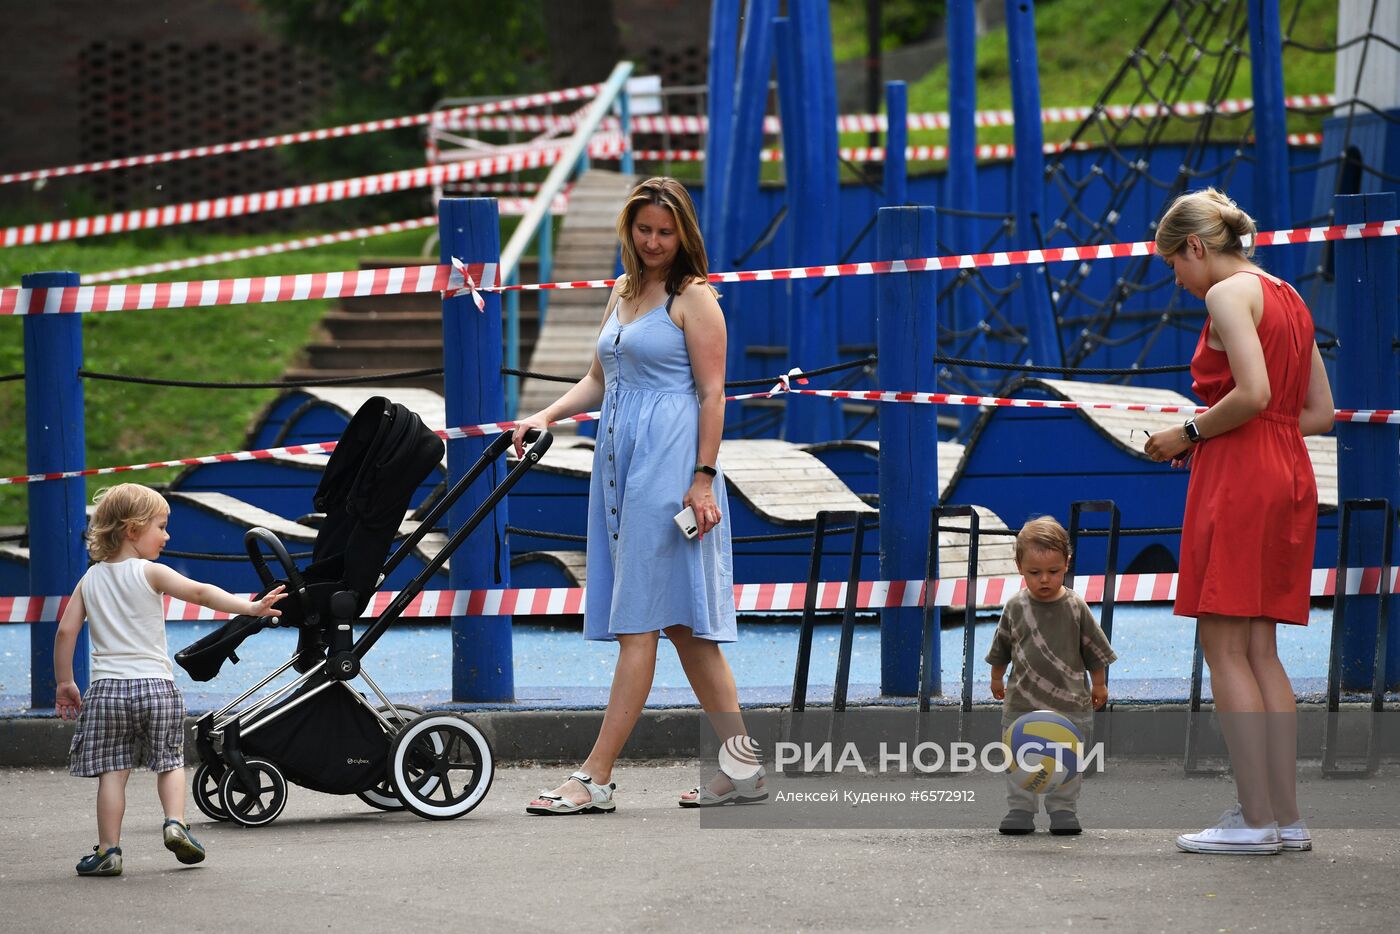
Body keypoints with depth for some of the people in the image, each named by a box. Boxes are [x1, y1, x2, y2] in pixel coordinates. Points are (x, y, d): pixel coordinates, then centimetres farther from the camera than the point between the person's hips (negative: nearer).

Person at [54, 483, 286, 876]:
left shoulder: (90, 580, 9)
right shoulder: (150, 573, -4)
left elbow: (66, 630, 6)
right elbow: (201, 593, -15)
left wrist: (64, 683, 12)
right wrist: (249, 607, -16)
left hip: (108, 687, 2)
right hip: (156, 684, -2)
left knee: (112, 771, 2)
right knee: (169, 762, 13)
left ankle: (108, 850, -1)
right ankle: (175, 822, -6)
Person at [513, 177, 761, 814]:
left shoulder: (693, 297, -5)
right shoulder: (623, 291, 18)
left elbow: (713, 393, -9)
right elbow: (599, 379, 23)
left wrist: (703, 479, -16)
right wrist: (547, 415, 7)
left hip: (670, 464, -9)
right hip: (622, 462, 9)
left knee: (640, 622, -9)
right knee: (682, 624, 8)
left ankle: (595, 779, -11)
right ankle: (742, 769, 11)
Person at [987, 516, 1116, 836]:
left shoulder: (1075, 608, -5)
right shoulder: (1016, 608, -1)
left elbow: (1094, 650, 5)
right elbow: (1001, 648, 14)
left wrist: (1099, 684, 9)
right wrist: (996, 679, 23)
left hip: (1069, 704, -1)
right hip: (1022, 702, 1)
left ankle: (1063, 810, 13)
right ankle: (1020, 810, 10)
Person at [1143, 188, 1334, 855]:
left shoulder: (1229, 294, -9)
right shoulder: (1287, 298, 18)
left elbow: (1252, 394, -22)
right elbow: (1320, 412, 17)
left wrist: (1190, 434, -7)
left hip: (1237, 476, -9)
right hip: (1290, 476, 9)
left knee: (1224, 649, -5)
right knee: (1260, 651, 10)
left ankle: (1257, 818, -9)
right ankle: (1285, 816, 7)